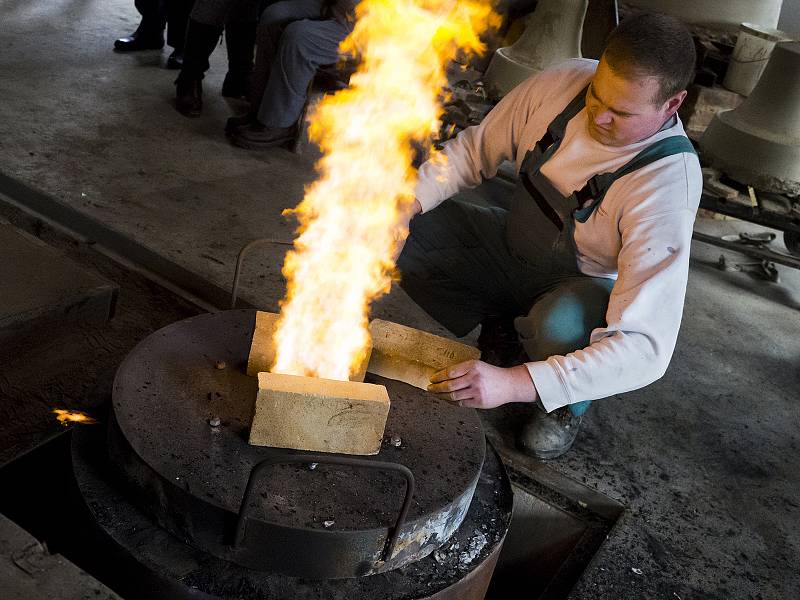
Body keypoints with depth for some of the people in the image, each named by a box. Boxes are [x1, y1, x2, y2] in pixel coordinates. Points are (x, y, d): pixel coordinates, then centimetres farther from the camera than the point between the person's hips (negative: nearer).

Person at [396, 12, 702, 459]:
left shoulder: (668, 184, -31)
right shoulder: (566, 82, -16)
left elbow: (647, 347, -37)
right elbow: (476, 149, -2)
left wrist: (515, 384, -45)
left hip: (582, 289, -5)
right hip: (512, 247, 5)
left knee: (559, 325, -41)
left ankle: (569, 406, -1)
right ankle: (499, 327, 8)